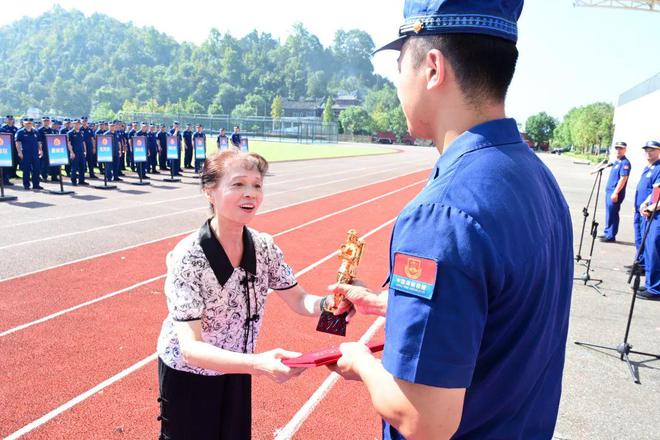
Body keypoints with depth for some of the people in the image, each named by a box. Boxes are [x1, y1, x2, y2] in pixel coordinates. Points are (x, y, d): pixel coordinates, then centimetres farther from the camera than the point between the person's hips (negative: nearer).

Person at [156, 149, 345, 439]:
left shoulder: (264, 247, -14)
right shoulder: (188, 257, -29)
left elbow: (300, 302, -5)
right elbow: (191, 349, -32)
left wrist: (330, 303, -28)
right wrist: (258, 364, -48)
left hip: (236, 372, 4)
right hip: (188, 376, -4)